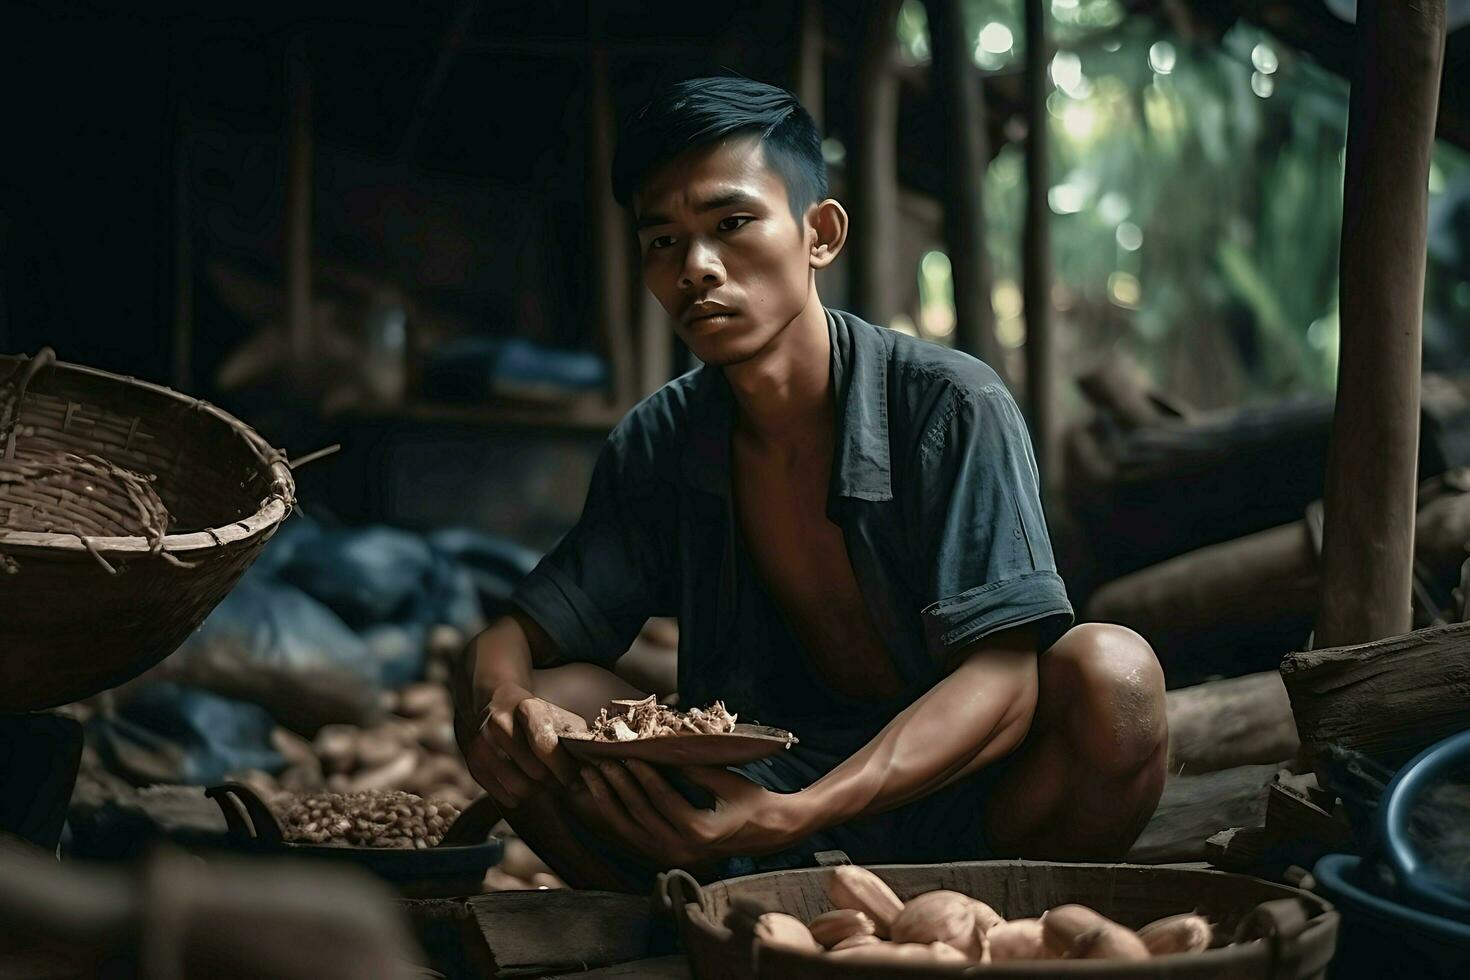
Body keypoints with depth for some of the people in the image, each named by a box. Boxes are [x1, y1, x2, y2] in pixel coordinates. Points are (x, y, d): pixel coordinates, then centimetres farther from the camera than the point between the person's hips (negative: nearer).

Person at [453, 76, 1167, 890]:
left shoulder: (952, 407, -14)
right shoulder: (656, 446, -1)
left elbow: (1001, 676, -21)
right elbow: (522, 631, 3)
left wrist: (798, 816, -36)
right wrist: (498, 697, -25)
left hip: (959, 791, -2)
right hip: (766, 793, 3)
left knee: (1110, 669, -33)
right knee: (533, 714, -16)